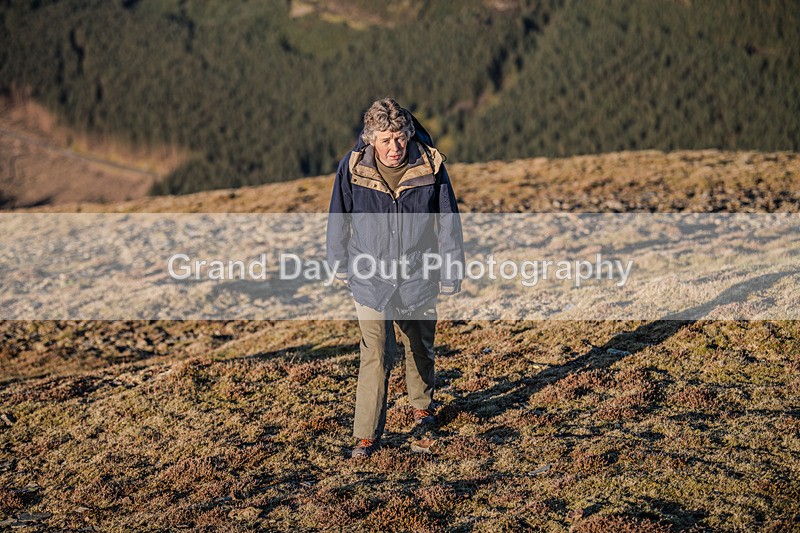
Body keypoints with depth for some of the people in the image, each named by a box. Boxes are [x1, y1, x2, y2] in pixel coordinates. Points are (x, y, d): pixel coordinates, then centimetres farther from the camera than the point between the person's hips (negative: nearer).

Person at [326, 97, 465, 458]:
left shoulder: (430, 166, -13)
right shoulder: (353, 168, -13)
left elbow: (448, 222, -3)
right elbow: (339, 219, 3)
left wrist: (451, 275, 1)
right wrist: (340, 266, 13)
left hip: (418, 277, 1)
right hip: (370, 277, -1)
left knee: (420, 347, 19)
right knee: (377, 354, -10)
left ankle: (422, 405, 47)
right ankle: (367, 435, 0)